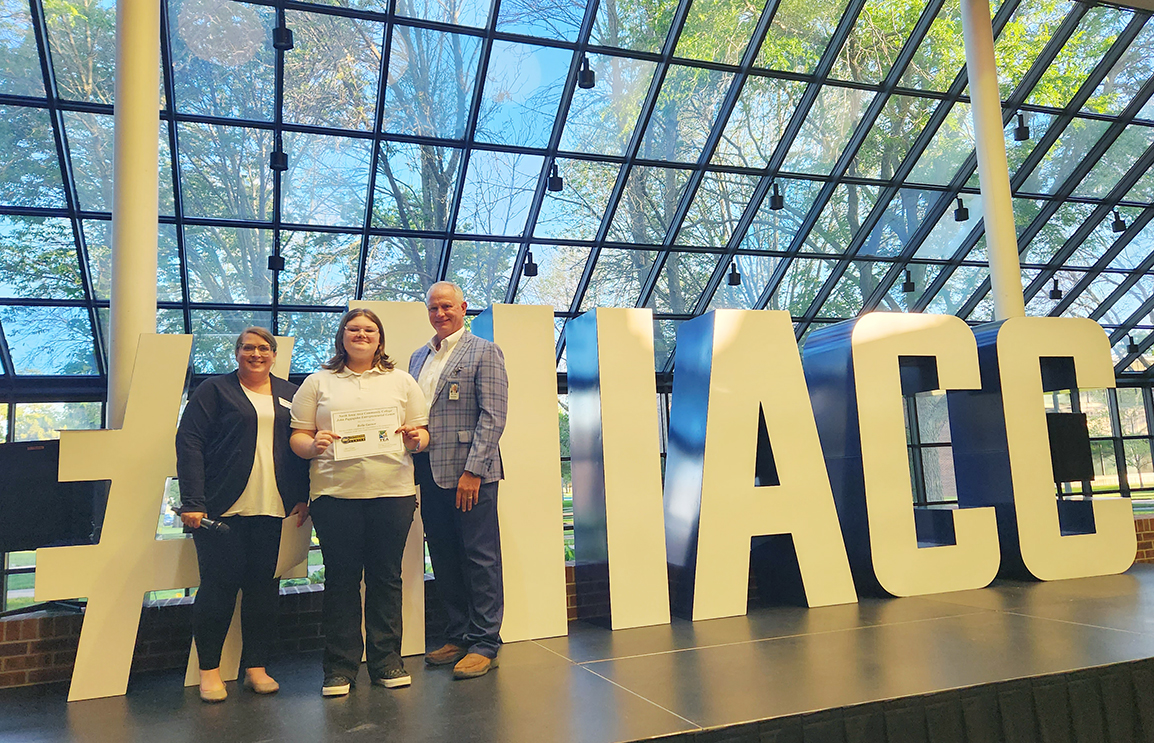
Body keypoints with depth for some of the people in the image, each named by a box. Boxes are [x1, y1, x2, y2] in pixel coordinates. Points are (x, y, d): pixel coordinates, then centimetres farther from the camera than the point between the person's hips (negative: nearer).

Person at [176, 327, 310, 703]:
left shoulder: (289, 395, 14)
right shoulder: (214, 390, 3)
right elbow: (189, 442, -4)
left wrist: (302, 497, 6)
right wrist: (192, 501, -12)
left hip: (272, 509, 4)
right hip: (222, 508, -3)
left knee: (264, 587, 6)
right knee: (219, 585, 0)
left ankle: (257, 667, 18)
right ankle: (209, 669, 15)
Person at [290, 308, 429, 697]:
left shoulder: (402, 381, 15)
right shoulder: (317, 382, 12)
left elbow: (422, 433, 14)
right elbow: (298, 435, 8)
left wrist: (416, 439, -8)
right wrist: (313, 445, -13)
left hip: (392, 490, 1)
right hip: (335, 492, -1)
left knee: (386, 577, 5)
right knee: (341, 578, 3)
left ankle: (387, 660, 16)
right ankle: (340, 667, 14)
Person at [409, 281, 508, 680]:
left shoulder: (484, 352, -1)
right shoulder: (418, 357, 18)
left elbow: (493, 417, -9)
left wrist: (473, 470, -16)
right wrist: (412, 464, 5)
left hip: (469, 473, -6)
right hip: (430, 476, 6)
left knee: (480, 559, 0)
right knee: (444, 561, 12)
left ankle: (485, 643, 10)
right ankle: (458, 636, 25)